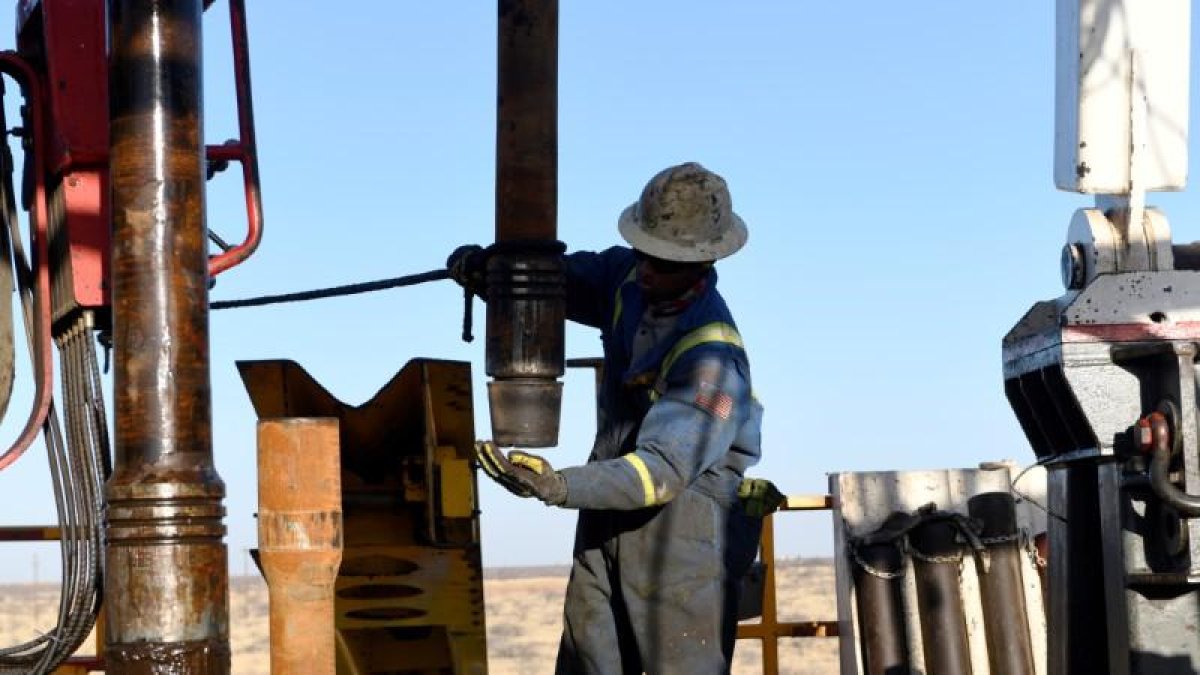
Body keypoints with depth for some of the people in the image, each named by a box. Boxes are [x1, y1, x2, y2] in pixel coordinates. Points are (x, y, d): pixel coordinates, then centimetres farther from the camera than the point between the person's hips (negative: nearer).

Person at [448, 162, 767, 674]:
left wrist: (558, 487, -45)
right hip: (612, 503, 8)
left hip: (685, 517, -8)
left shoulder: (713, 358, -25)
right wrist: (490, 267, -5)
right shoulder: (628, 277, -1)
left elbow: (664, 469, -32)